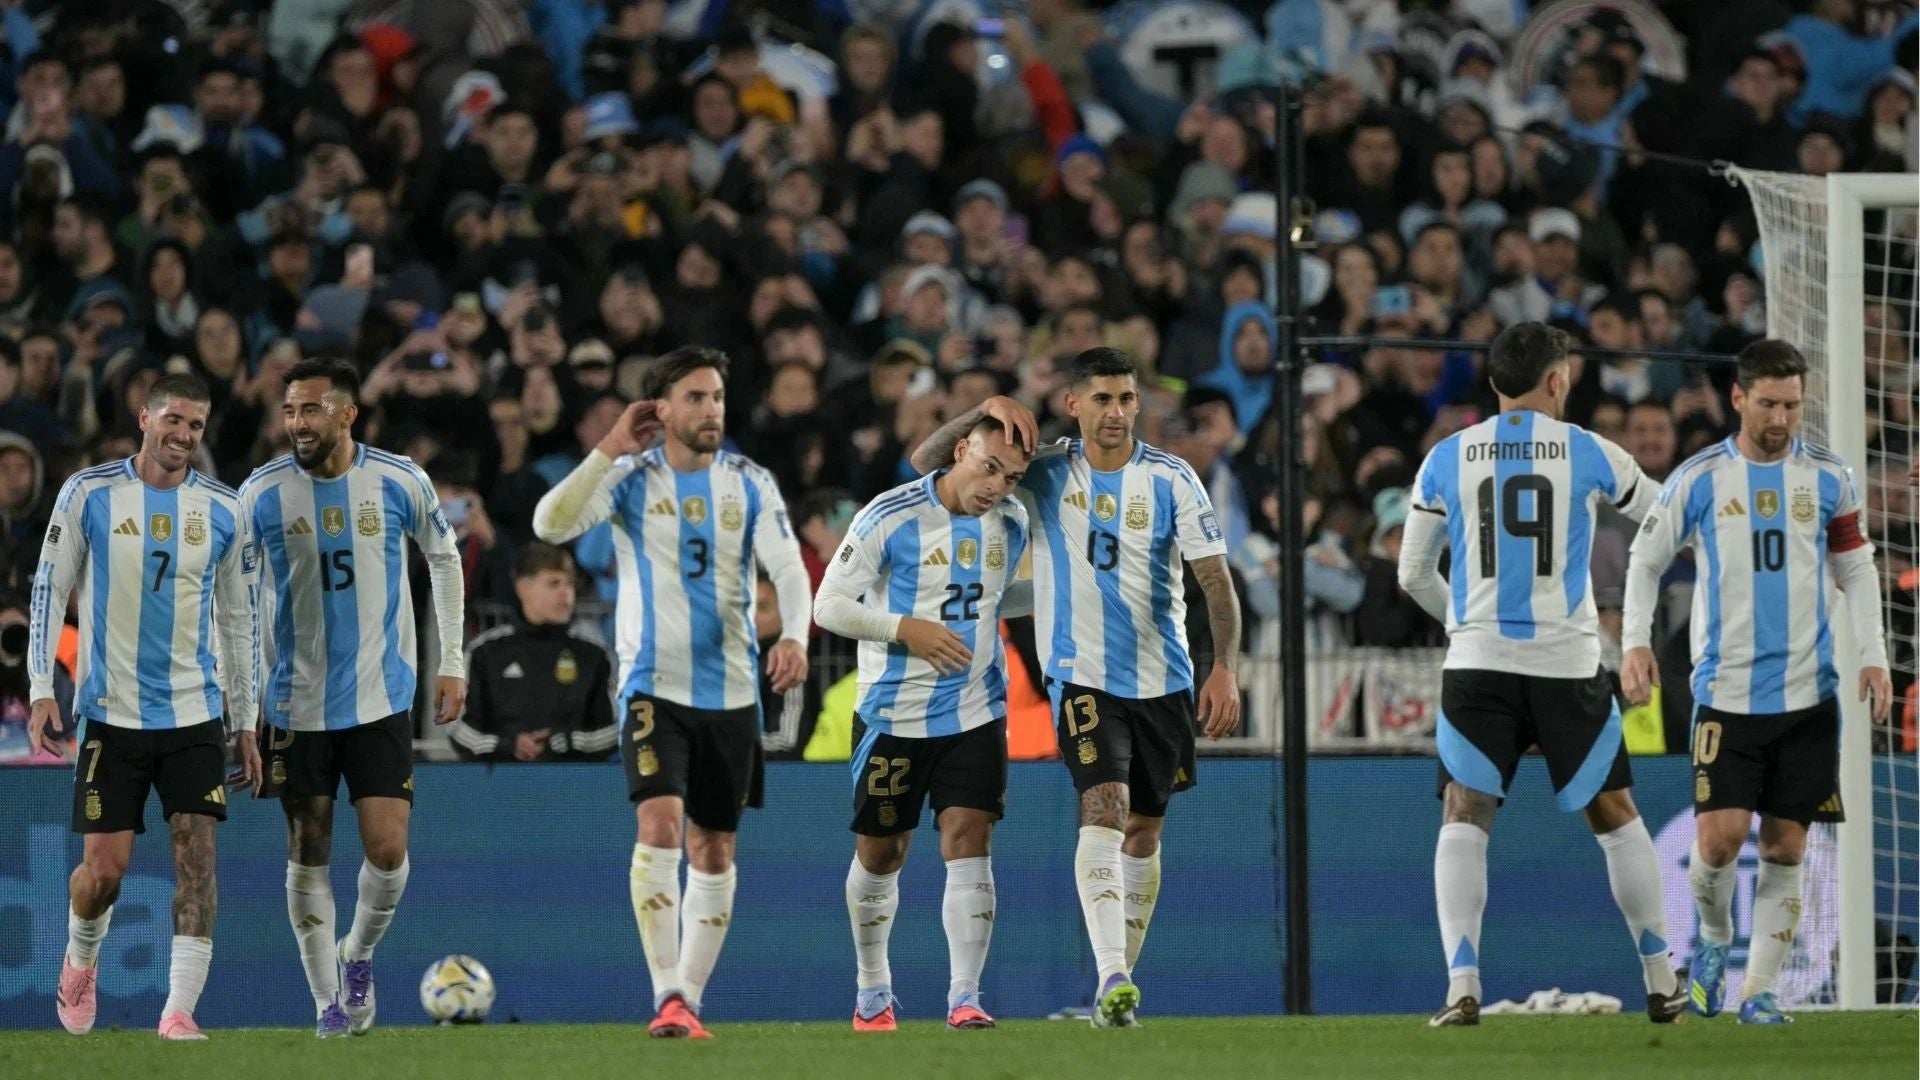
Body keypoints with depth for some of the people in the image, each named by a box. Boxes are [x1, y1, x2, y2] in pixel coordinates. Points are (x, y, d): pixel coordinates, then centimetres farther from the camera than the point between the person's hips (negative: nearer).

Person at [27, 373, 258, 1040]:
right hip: (112, 712, -2)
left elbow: (236, 618, 13)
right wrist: (41, 690, -7)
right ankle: (81, 960, 30)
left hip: (195, 713, 2)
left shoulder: (222, 511, 5)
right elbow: (50, 590, 1)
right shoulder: (89, 494, -2)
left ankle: (179, 1010, -12)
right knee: (104, 868, -2)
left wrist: (243, 723, 12)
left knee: (196, 854, -12)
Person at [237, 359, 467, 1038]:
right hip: (296, 702, 0)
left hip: (381, 699, 0)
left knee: (388, 852, -9)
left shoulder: (400, 483, -5)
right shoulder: (260, 494, -5)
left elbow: (444, 560, 11)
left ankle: (358, 957, 20)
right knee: (308, 854, 3)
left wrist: (452, 662, 9)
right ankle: (328, 1001, 14)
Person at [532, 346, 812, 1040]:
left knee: (714, 851, 7)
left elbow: (788, 567, -4)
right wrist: (609, 452, -17)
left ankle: (690, 999, 17)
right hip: (655, 687, -3)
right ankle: (667, 998, -20)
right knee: (659, 824, -20)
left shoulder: (750, 485, 4)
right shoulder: (631, 479, -1)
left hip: (732, 690, 3)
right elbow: (550, 525, -14)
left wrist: (793, 636, -23)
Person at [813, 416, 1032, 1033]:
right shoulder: (891, 517, -12)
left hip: (975, 714, 2)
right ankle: (873, 990, 27)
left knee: (968, 842, -11)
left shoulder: (1011, 523, 3)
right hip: (894, 715, -2)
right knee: (879, 854, 8)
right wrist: (906, 628, -22)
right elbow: (828, 606, -12)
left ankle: (965, 998, -13)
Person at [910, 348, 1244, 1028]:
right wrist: (987, 410, -12)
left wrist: (1225, 668, -16)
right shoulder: (1045, 474, 1)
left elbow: (1215, 578, -4)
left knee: (1143, 831, 9)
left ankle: (1121, 980, 23)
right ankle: (1112, 978, -33)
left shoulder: (1171, 479, -1)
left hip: (1161, 682, 2)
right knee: (1103, 808, -21)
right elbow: (927, 462, 3)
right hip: (1082, 675, -2)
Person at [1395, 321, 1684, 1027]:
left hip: (1476, 660, 0)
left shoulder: (1446, 459, 4)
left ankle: (1462, 987, -16)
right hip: (1567, 664, 0)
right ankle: (1662, 985, 19)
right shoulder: (1587, 452, 1)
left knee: (1464, 822, 0)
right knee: (1616, 817, 13)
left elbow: (1413, 574, 11)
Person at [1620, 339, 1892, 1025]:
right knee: (1720, 838, -12)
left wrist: (1873, 655, 0)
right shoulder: (1699, 479, 0)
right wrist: (1635, 642, -4)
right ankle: (1714, 938, 19)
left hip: (1807, 693, 1)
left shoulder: (1828, 478, 4)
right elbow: (1646, 560, 9)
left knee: (1785, 848, 0)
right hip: (1726, 691, -1)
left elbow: (1857, 571, 11)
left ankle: (1759, 990, 8)